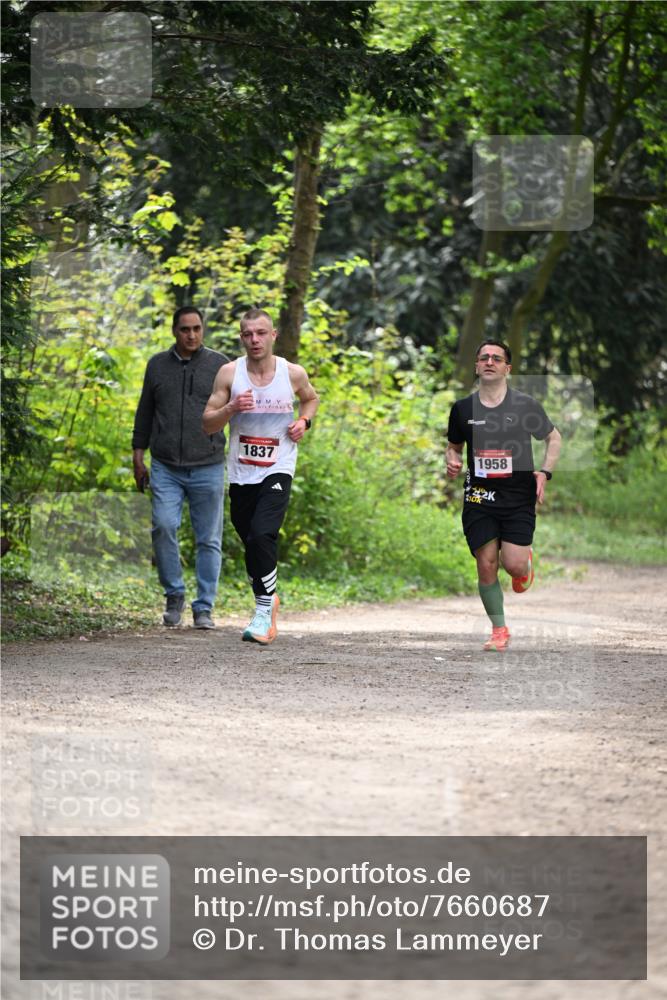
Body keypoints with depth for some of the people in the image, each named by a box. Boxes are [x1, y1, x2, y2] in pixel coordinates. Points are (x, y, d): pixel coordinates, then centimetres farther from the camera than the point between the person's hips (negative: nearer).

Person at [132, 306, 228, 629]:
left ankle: (203, 609, 7)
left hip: (207, 468, -1)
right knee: (164, 526, -16)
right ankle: (174, 594, 1)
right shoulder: (157, 365, 10)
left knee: (209, 540, 0)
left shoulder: (219, 366, 4)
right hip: (165, 469, 1)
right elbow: (145, 412, 17)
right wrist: (138, 455, 13)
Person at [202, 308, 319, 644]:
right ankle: (268, 598, 35)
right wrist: (231, 408, -20)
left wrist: (304, 421, 1)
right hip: (241, 473, 3)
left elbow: (311, 398, 22)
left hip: (277, 470, -3)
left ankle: (263, 612, -16)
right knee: (250, 541, 11)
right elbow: (208, 424, -1)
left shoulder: (293, 374, -2)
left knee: (262, 535, -21)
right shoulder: (229, 373, -2)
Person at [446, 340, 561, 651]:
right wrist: (452, 462, -2)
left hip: (519, 497, -2)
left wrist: (545, 472, -1)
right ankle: (499, 630, 11)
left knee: (513, 564, -13)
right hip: (478, 496, 2)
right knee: (486, 565, -6)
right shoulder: (462, 409, 4)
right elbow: (454, 445, 20)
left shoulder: (525, 405, -1)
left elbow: (553, 438, 12)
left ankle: (526, 562, 26)